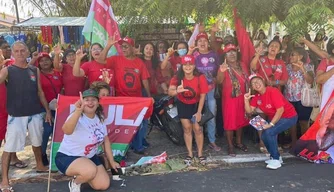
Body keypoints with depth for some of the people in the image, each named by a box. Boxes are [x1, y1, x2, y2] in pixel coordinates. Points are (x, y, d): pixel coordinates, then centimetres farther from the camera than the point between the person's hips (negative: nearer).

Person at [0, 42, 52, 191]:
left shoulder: (35, 70, 8)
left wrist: (47, 110, 10)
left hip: (36, 114, 4)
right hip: (16, 115, -3)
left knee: (37, 142, 20)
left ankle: (40, 166, 41)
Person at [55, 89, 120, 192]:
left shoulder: (100, 118, -2)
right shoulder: (77, 117, -24)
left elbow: (106, 140, 8)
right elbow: (66, 130, -48)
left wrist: (111, 161, 9)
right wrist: (78, 110, -62)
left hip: (89, 157, 7)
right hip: (67, 157, -7)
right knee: (90, 170, -36)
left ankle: (81, 175, 25)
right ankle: (74, 183, -2)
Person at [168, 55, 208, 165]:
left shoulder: (200, 78, -24)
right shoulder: (177, 78, -23)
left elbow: (202, 96, -17)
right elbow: (170, 92, -37)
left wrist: (199, 112, -18)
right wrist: (177, 91, -60)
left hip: (196, 104, -1)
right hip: (183, 104, 1)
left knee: (197, 128, -2)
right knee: (187, 128, 3)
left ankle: (200, 154, 15)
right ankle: (190, 154, 16)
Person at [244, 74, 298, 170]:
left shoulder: (273, 91, -24)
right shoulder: (256, 96, -1)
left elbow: (280, 109, -26)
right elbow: (249, 111, -5)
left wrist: (271, 124, -26)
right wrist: (246, 99, -19)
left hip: (289, 117, -8)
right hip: (275, 118, 8)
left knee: (269, 132, -23)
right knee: (264, 136, -1)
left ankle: (276, 160, -9)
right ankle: (276, 156, 22)